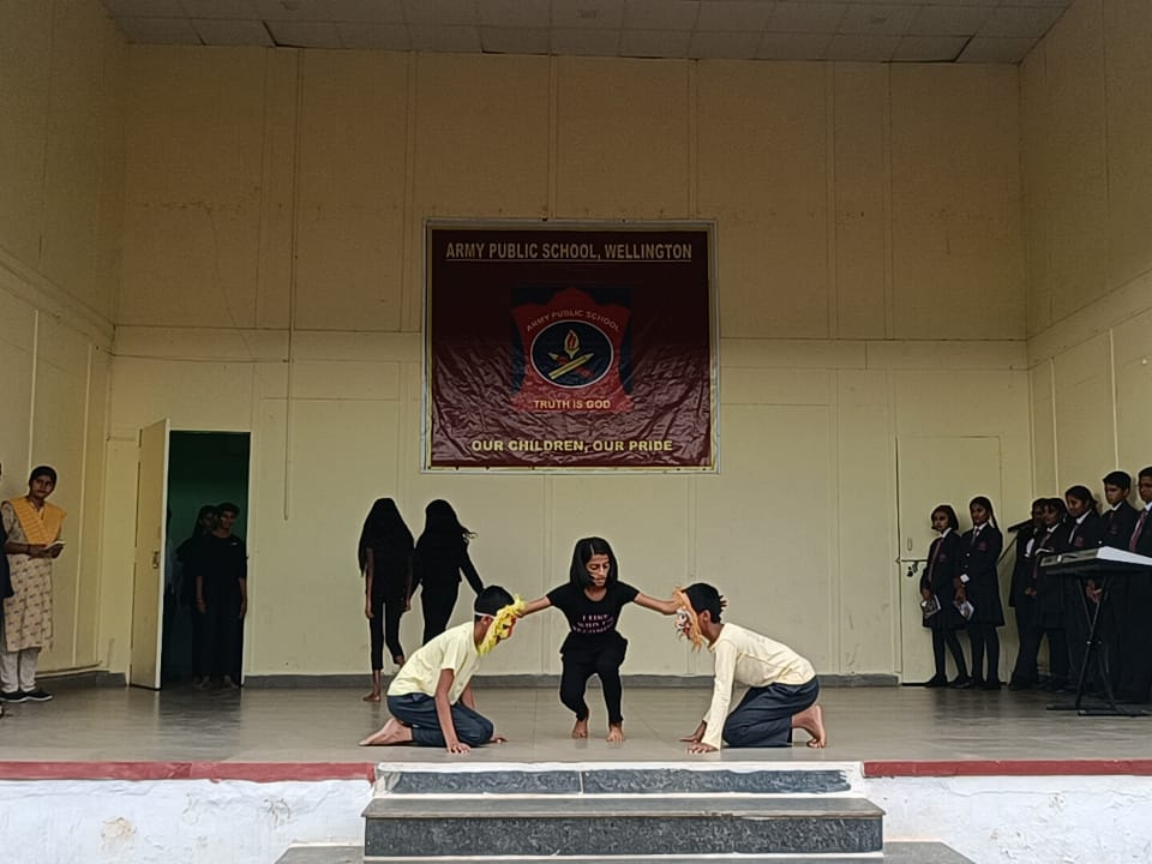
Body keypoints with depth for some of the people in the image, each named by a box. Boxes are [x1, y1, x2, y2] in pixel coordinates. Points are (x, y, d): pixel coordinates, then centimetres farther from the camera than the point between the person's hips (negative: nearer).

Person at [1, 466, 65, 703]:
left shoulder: (55, 514, 12)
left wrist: (55, 550, -3)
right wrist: (28, 549, -19)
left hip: (42, 578, 6)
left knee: (36, 630, 6)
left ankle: (28, 684, 14)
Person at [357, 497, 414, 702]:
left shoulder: (372, 538, -5)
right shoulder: (404, 537, 4)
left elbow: (370, 569, -8)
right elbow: (410, 569, 5)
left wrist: (368, 598, -7)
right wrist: (408, 597, 11)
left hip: (377, 591, -3)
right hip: (397, 593, 3)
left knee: (376, 638, 3)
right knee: (392, 635, 13)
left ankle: (376, 690, 2)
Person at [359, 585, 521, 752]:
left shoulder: (477, 641, 3)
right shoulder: (460, 639, -24)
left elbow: (465, 687, 11)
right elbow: (441, 693, -27)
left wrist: (483, 729, 9)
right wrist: (451, 740, -34)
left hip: (428, 697, 10)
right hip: (408, 698, -10)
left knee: (486, 728, -3)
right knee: (475, 733, -22)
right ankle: (402, 733, -12)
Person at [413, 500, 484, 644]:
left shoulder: (426, 540, -12)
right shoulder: (457, 540, 0)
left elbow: (417, 570, -10)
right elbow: (467, 567, 2)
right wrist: (481, 591, 8)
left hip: (431, 590, -4)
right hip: (451, 589, 4)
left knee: (431, 628, 3)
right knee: (439, 628, 16)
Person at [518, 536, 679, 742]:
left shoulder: (618, 590, -22)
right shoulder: (568, 594, -25)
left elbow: (665, 607, -24)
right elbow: (525, 609, -30)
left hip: (609, 646, 0)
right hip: (578, 650, 0)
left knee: (607, 666, -35)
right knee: (569, 695, -24)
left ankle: (616, 723, -8)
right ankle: (582, 716, 18)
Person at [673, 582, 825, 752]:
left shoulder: (726, 642, -26)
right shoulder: (722, 637, 1)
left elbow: (723, 693, -31)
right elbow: (721, 689, 6)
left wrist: (710, 741, -35)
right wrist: (705, 725, 3)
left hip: (798, 685, -9)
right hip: (778, 682, 9)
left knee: (733, 731, -12)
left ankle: (804, 719, -6)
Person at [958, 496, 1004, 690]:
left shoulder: (993, 535, 1)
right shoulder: (966, 537, 20)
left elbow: (988, 562, -9)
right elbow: (961, 564, 14)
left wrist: (965, 578, -9)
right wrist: (960, 586, -2)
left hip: (985, 588, -6)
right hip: (968, 590, 6)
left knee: (988, 631, -8)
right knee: (974, 633, 5)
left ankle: (992, 677, -9)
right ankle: (977, 677, 7)